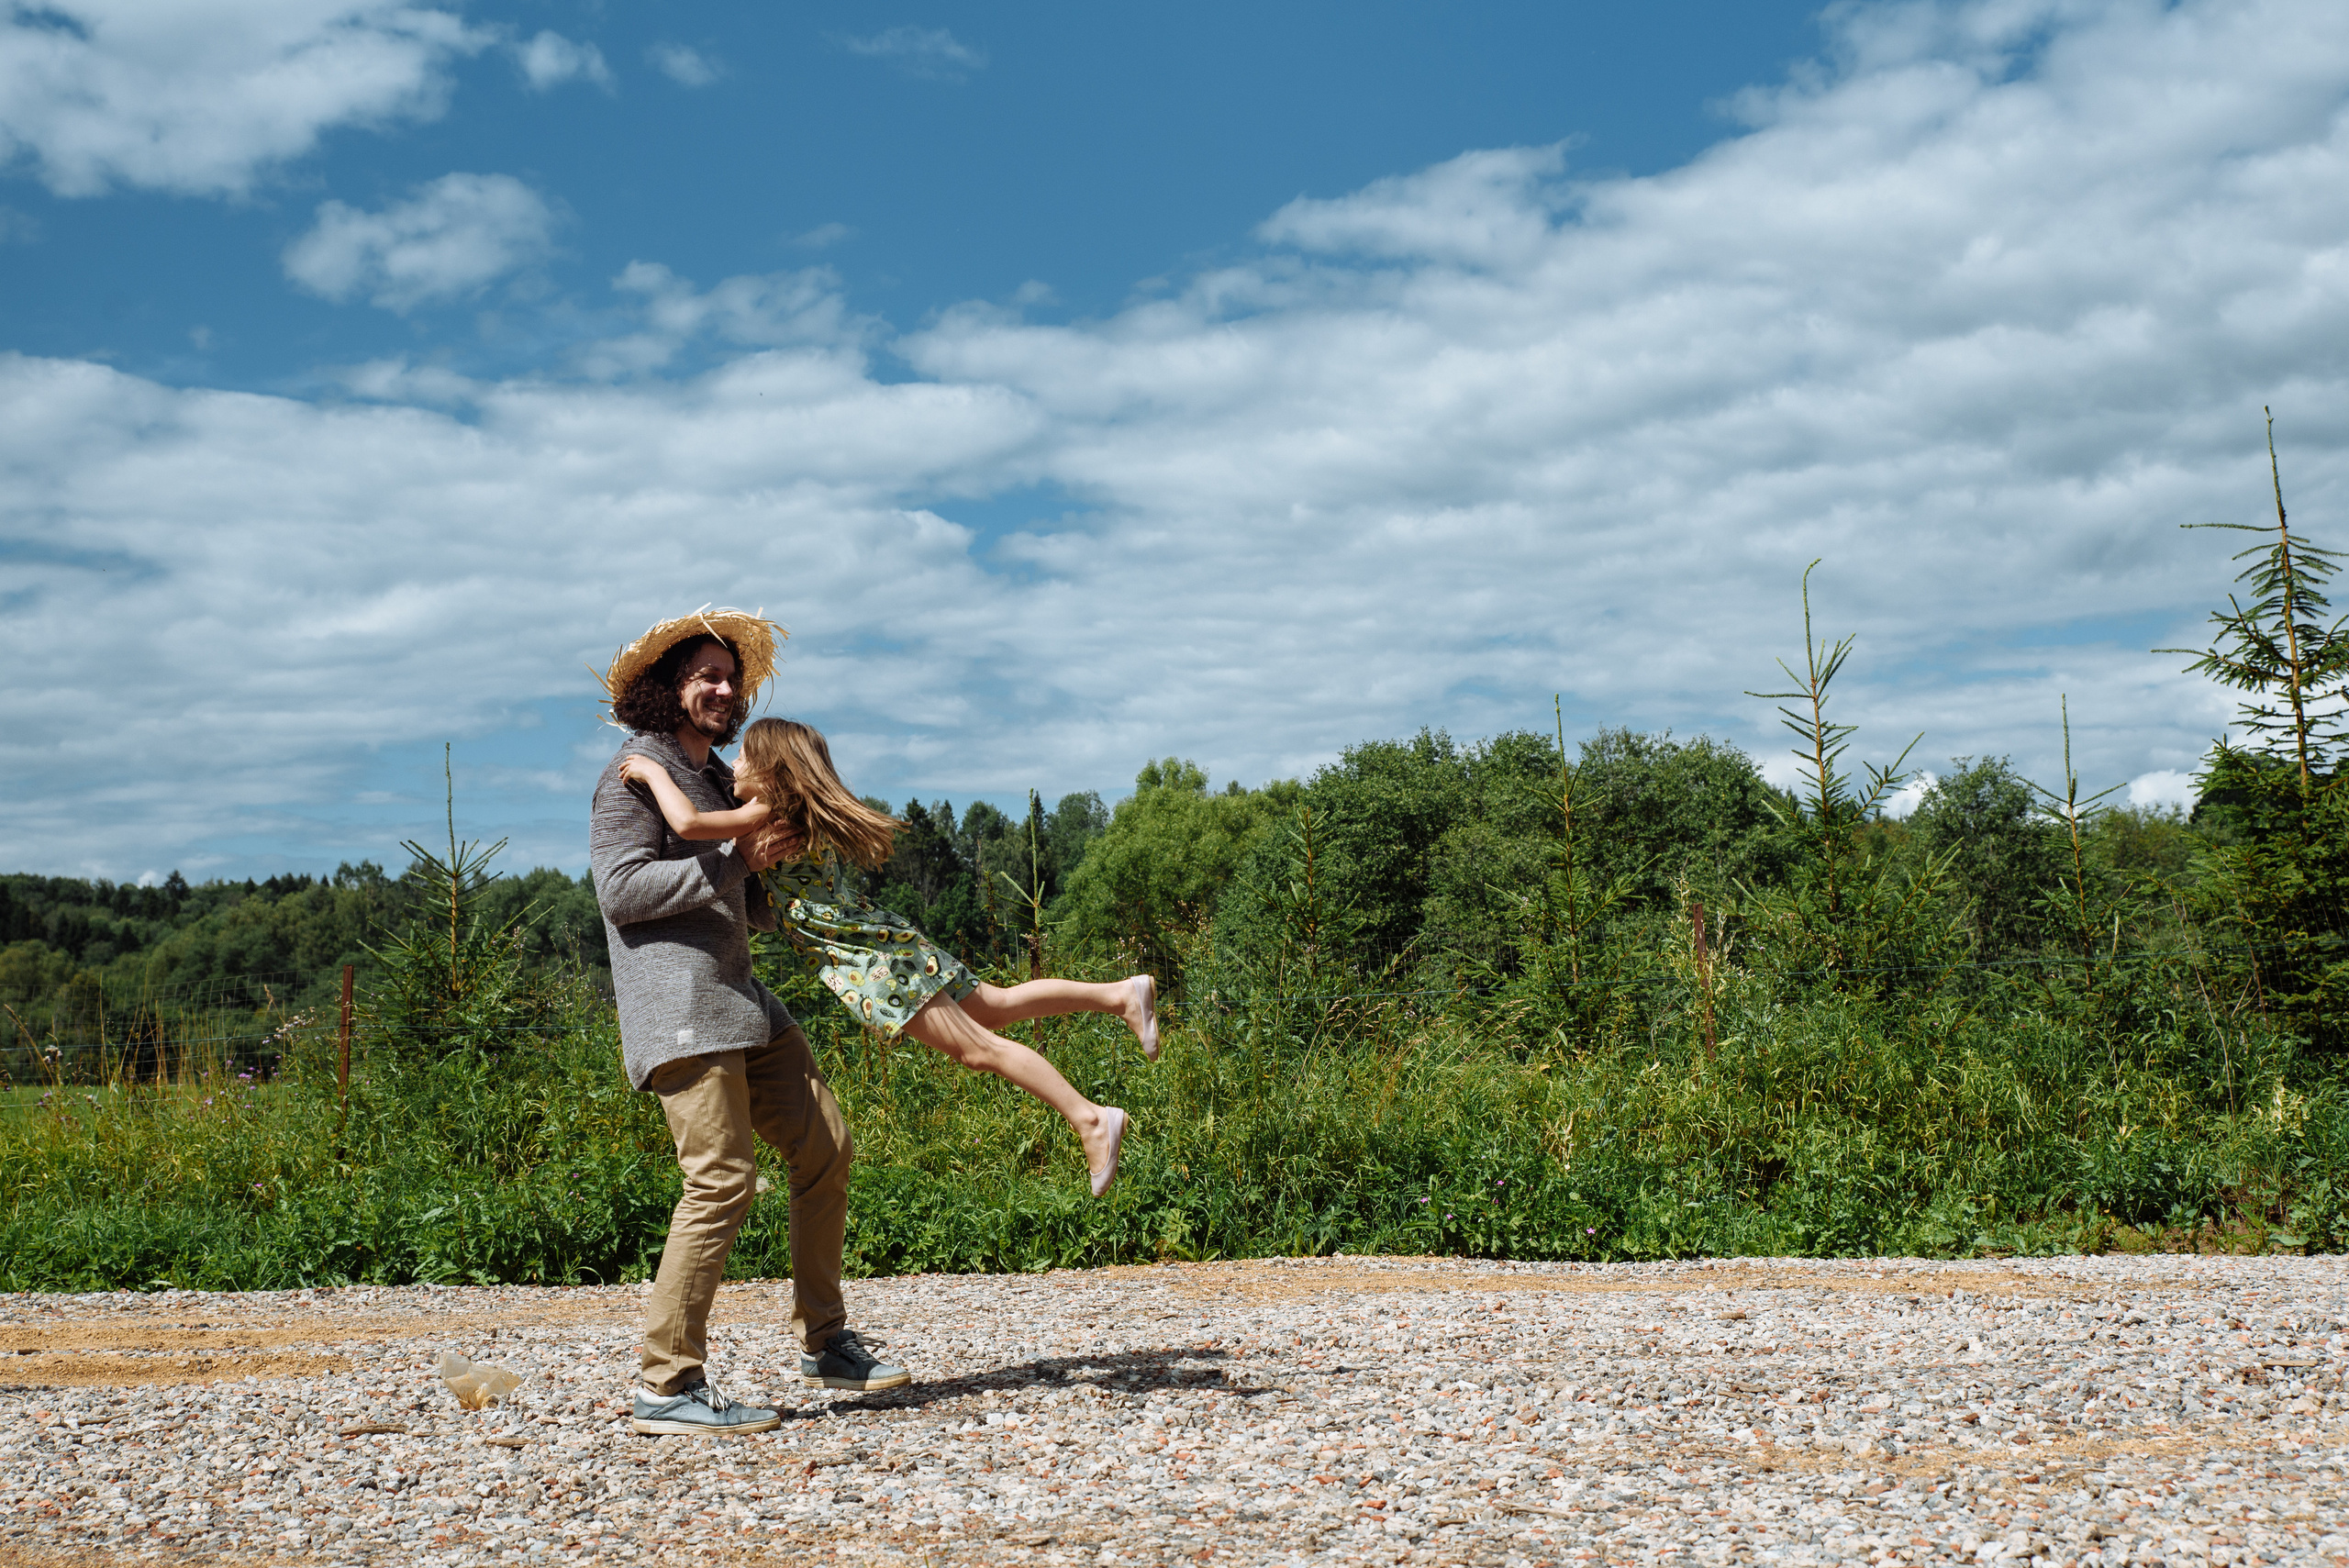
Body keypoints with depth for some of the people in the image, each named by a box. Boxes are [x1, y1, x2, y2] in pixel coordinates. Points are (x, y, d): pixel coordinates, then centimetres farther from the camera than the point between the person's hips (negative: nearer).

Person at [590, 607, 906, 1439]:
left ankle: (823, 1342, 18)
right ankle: (665, 1385, -9)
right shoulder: (636, 774, -4)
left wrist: (775, 868, 8)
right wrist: (735, 859, -14)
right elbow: (623, 889, -16)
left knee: (825, 1149, 7)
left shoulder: (718, 777, 24)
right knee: (722, 1179, -15)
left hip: (738, 997, 9)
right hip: (678, 1005, -9)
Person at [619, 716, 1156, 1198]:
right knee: (995, 1006, 16)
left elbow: (688, 823, -26)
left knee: (976, 1048, -8)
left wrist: (654, 772, -11)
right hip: (875, 940, 9)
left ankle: (1090, 1119, -8)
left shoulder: (767, 814, -15)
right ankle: (1123, 993, 16)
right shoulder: (800, 816, 12)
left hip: (870, 959, -9)